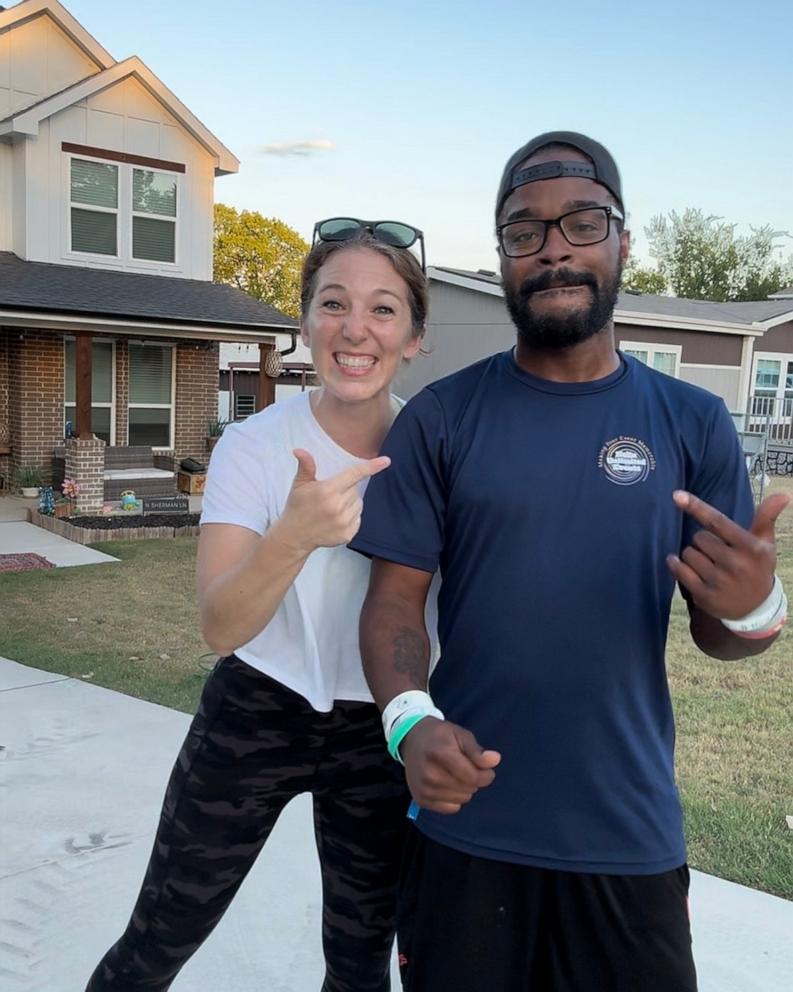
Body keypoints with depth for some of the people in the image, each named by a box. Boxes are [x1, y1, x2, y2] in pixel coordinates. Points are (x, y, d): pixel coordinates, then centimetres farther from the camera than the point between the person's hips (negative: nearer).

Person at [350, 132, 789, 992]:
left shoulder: (694, 422, -1)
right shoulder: (441, 416, -4)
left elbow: (712, 633, 1)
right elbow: (395, 599, -4)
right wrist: (410, 719, -23)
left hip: (631, 834, 1)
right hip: (465, 824, 0)